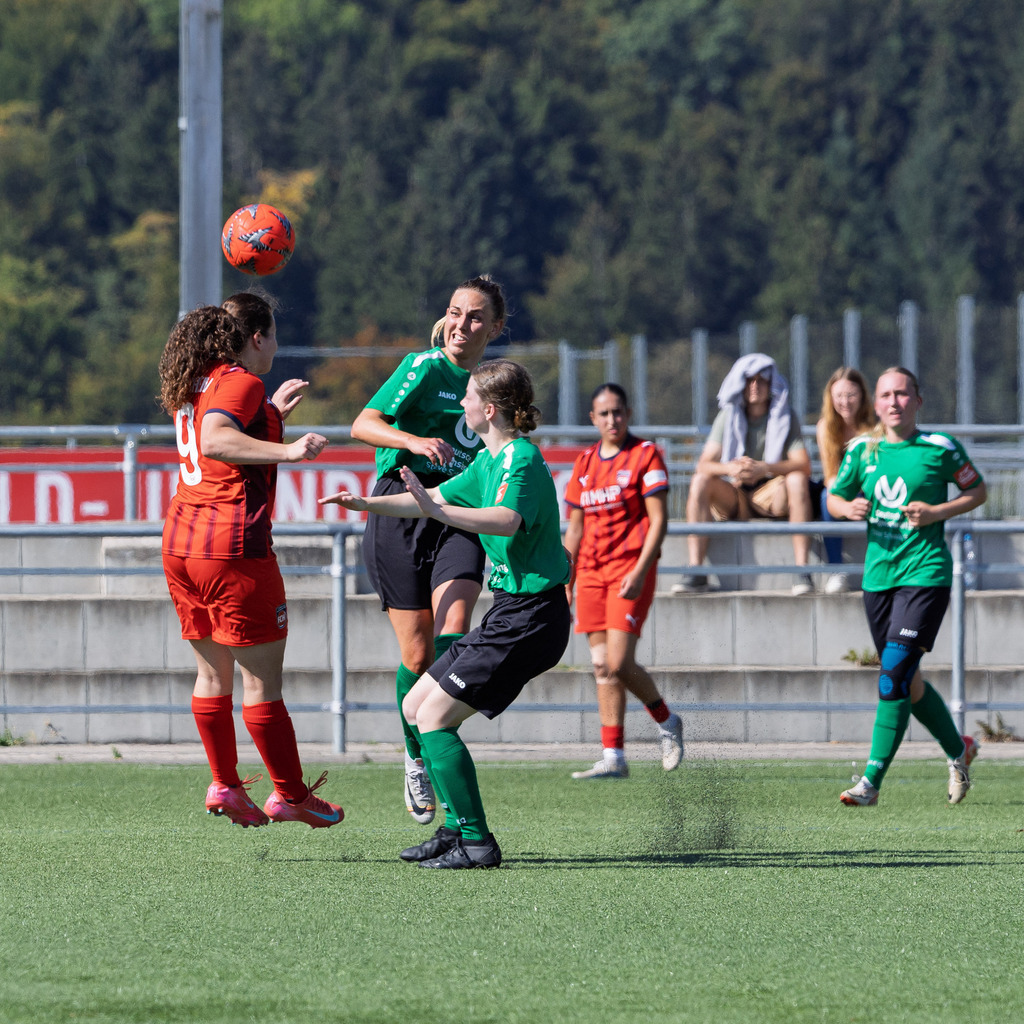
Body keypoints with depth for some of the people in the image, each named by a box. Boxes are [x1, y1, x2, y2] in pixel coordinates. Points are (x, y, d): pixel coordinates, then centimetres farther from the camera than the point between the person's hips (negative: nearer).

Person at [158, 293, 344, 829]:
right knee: (263, 679, 0)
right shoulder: (241, 382, -11)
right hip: (234, 544, -9)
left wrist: (271, 412, 35)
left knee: (212, 672, 18)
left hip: (180, 542, 9)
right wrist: (286, 450, -37)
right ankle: (290, 795, 6)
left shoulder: (194, 384, 15)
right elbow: (215, 441, -29)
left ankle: (225, 786, 22)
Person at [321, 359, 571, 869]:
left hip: (528, 617, -10)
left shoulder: (521, 459, -17)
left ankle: (477, 842, -11)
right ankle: (458, 827, 16)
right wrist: (367, 504, 20)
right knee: (415, 707, 13)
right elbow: (433, 499, 28)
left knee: (434, 716, -13)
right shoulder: (490, 460, 15)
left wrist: (437, 510, -44)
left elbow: (506, 520, -37)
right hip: (511, 612, 10)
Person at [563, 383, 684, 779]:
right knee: (602, 667, 2)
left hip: (630, 569, -6)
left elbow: (659, 519, -8)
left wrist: (640, 571, -18)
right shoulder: (584, 462, 14)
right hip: (591, 570, 6)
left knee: (618, 664, -14)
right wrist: (565, 581, 11)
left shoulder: (646, 454, -3)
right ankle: (613, 758, 3)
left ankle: (666, 721, 12)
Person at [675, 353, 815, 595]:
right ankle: (696, 572, -31)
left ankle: (802, 570, -37)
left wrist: (764, 468, -33)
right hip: (734, 498, 2)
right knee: (700, 481, -25)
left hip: (773, 496, -2)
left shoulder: (785, 419, -3)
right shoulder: (728, 417, 2)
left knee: (798, 480, -32)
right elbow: (704, 465, -7)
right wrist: (730, 468, -31)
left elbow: (803, 465, -16)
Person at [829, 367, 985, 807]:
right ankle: (958, 749, 37)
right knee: (905, 681, 12)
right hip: (878, 573, 5)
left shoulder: (940, 448, -3)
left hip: (925, 571, -5)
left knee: (896, 671, -17)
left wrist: (937, 512, -9)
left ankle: (872, 781, -19)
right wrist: (848, 507, -7)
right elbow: (834, 498, 17)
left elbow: (977, 491, 8)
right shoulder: (861, 450, 7)